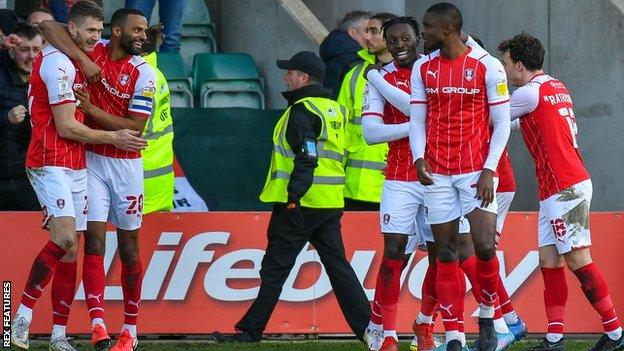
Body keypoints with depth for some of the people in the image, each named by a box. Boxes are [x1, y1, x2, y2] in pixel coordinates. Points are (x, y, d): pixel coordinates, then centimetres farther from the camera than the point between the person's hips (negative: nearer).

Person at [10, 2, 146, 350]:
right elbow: (67, 128, -15)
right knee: (65, 239, -23)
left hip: (75, 165, 10)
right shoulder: (59, 64, -13)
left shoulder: (72, 60, 16)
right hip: (51, 163, -10)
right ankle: (23, 317, -18)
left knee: (70, 250, 5)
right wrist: (113, 138, -4)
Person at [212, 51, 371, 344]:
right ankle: (367, 326, 5)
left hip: (302, 202, -8)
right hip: (331, 204, 8)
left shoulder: (302, 111, -12)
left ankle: (250, 330, 2)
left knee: (275, 268, -2)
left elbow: (306, 159, -20)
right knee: (337, 264, 10)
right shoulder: (334, 109, 16)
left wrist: (293, 198, -21)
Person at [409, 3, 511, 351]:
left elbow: (502, 123, -3)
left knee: (485, 247, -14)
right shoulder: (423, 68, 8)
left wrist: (488, 170, -11)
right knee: (446, 253, 1)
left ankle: (487, 319, 9)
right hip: (437, 174, 3)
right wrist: (419, 157, -8)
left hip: (476, 171, -3)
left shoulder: (488, 66, -4)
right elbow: (417, 118, 10)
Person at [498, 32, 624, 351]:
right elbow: (519, 121, 27)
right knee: (549, 260, 6)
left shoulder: (530, 93, -12)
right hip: (557, 189, 9)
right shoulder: (557, 87, 15)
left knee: (577, 259, -8)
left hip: (565, 188, -9)